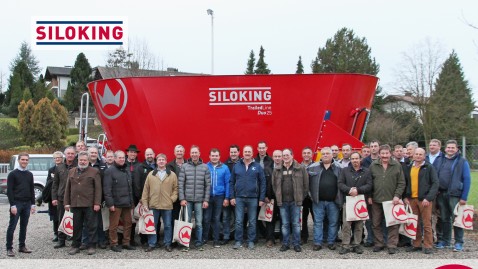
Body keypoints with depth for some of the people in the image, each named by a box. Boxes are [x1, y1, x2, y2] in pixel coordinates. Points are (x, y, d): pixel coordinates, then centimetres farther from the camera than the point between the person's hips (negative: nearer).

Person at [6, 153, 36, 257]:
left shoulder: (30, 174, 12)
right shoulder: (13, 174, -3)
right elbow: (9, 190, -7)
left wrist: (32, 204, 9)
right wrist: (12, 205, -14)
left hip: (27, 204, 5)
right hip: (16, 203, -5)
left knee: (24, 226, 9)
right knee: (12, 226, -3)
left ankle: (22, 246, 16)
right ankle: (9, 248, 1)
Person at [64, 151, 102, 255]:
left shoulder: (94, 172, 2)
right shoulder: (71, 172, 15)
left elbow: (98, 189, -4)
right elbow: (68, 188, 14)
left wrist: (97, 203, -11)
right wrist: (67, 203, 7)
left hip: (90, 204, -3)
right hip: (75, 204, 4)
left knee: (91, 226, 1)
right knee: (76, 226, 9)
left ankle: (92, 246, 9)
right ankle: (75, 246, 18)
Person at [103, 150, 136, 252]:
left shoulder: (127, 170, 15)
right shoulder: (110, 171, -6)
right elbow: (107, 189, -11)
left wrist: (131, 201, 14)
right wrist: (110, 203, -16)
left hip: (127, 203, 6)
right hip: (116, 204, -6)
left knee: (128, 223, 10)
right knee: (114, 225, 1)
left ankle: (126, 243, 20)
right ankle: (113, 244, 12)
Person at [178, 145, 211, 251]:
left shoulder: (205, 167, 4)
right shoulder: (184, 167, 3)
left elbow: (208, 185, 3)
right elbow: (180, 184, 1)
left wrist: (206, 200, -2)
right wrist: (182, 199, -6)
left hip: (199, 200, 0)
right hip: (187, 200, 0)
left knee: (199, 223, 4)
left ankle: (199, 243, 14)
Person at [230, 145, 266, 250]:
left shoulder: (257, 166, 2)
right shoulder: (237, 166, 5)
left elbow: (262, 183, 1)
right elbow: (232, 182, 6)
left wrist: (262, 198, -4)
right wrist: (232, 197, -1)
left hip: (253, 198, -1)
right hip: (239, 198, 1)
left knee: (252, 222, 6)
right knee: (239, 221, 2)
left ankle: (251, 241, 16)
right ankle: (238, 241, 12)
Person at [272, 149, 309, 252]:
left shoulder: (300, 168, 0)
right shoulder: (277, 170, 8)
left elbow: (306, 184, 1)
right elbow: (274, 185, 12)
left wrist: (301, 197, -1)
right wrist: (278, 197, 6)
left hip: (295, 201, -2)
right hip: (283, 201, 2)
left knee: (296, 223, 4)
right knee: (285, 224, 8)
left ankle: (296, 244, 13)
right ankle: (285, 244, 17)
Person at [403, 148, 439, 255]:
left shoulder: (429, 167, -1)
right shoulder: (409, 168, 13)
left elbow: (435, 183, -6)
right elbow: (405, 183, 17)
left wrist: (428, 198, -14)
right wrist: (405, 197, 5)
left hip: (424, 199, -4)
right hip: (411, 199, 4)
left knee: (427, 224, -2)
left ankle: (428, 246, 5)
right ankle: (416, 244, 18)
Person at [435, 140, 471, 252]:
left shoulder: (462, 161, -2)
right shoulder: (441, 160, 11)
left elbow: (467, 180, -5)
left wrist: (464, 197, -10)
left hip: (455, 195, -4)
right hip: (441, 194, 4)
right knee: (444, 219, 11)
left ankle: (459, 243, 9)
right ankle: (445, 240, 21)